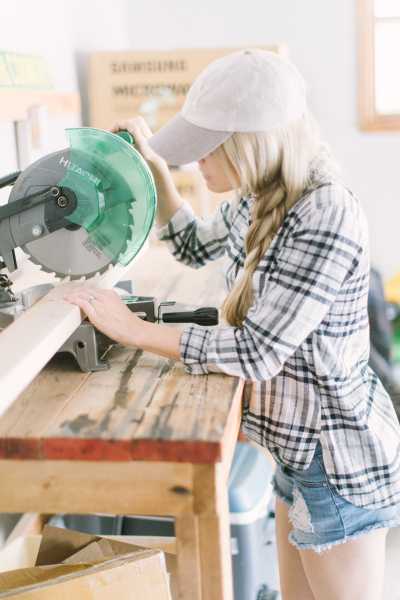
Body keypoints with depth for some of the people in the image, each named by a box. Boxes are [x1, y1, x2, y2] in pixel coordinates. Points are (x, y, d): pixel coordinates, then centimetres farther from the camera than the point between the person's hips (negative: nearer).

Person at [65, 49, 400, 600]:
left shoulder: (327, 217, -28)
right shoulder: (256, 198, -1)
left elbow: (257, 352, -29)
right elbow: (195, 247, 20)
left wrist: (133, 329, -23)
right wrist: (155, 166, 8)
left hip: (338, 456, -8)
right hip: (302, 442, 9)